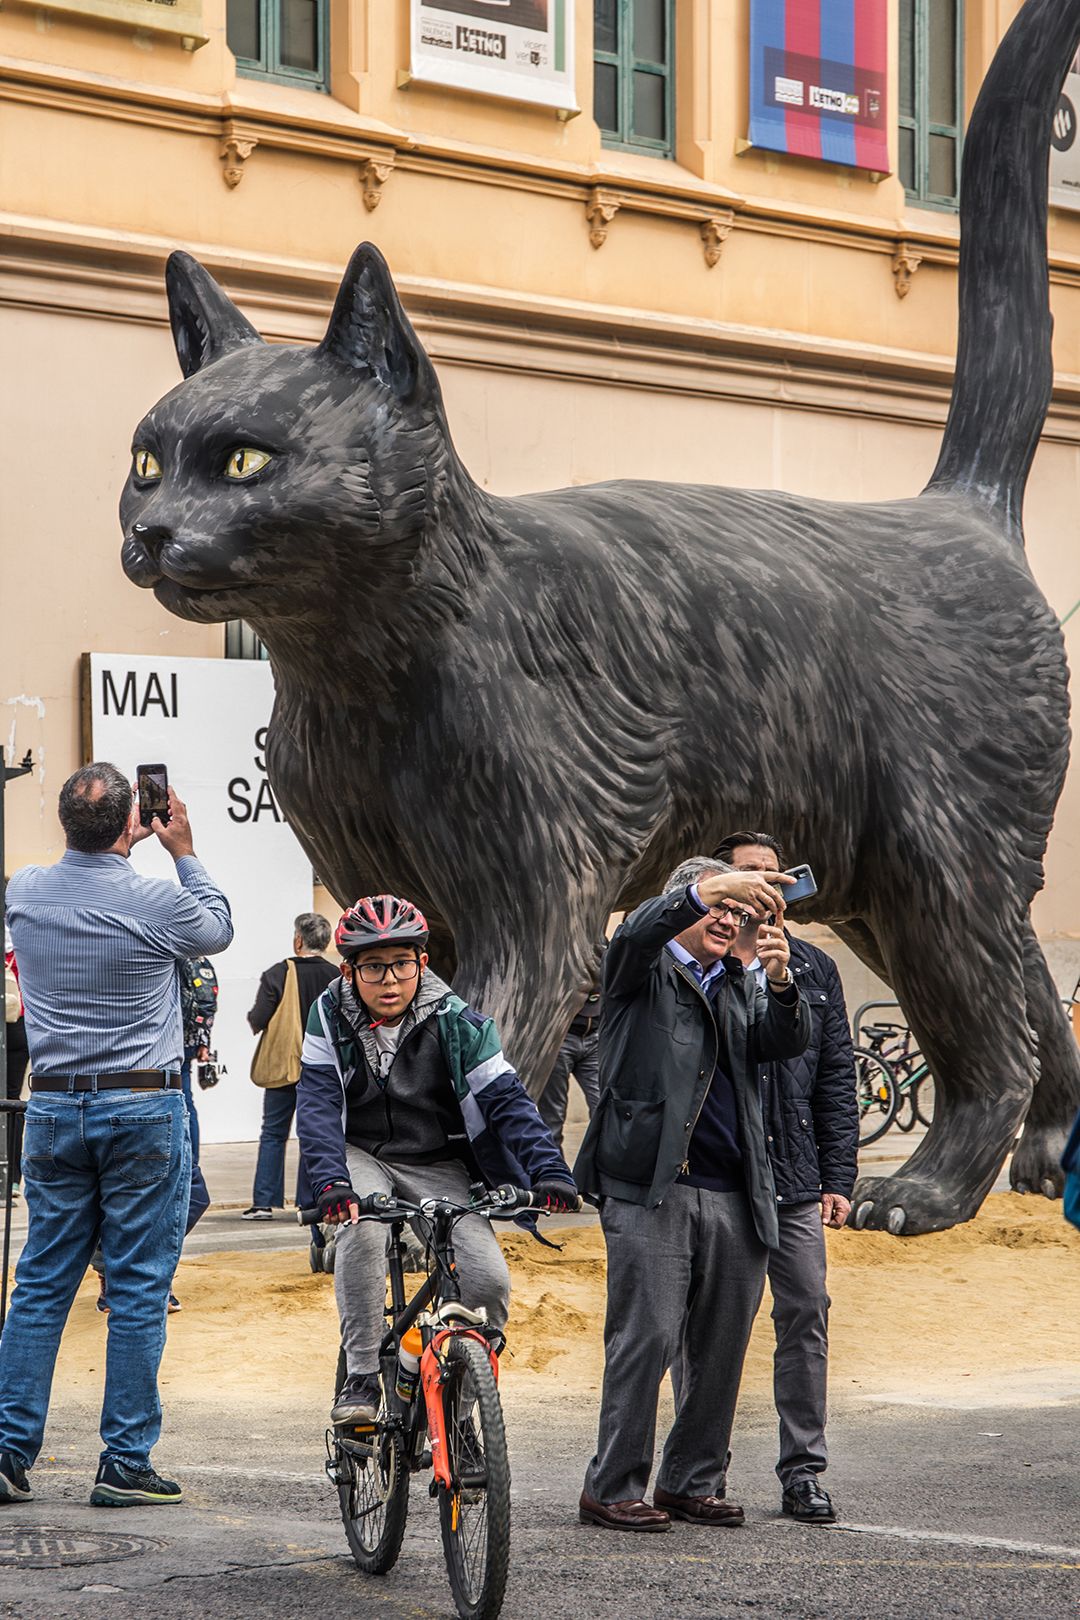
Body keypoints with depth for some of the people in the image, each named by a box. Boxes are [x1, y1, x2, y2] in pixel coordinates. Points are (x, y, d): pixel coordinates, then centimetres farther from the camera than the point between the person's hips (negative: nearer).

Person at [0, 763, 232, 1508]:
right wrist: (183, 849, 17)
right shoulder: (156, 901, -13)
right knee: (139, 1288, 1)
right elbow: (218, 928, 9)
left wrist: (119, 842, 24)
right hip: (142, 1110, -4)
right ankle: (126, 1464, 2)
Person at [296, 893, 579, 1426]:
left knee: (488, 1280, -19)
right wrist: (331, 1181, -34)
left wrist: (549, 1171, -28)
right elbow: (317, 1102, -17)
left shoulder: (455, 1023, -10)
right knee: (363, 1226, -36)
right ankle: (361, 1377, -27)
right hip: (361, 1156, -1)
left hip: (437, 1166, 1)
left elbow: (505, 1099, -13)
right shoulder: (332, 1016, -8)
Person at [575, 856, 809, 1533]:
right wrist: (709, 888, -32)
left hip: (734, 1198, 6)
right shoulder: (644, 974, 7)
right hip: (652, 1188, -6)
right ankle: (612, 1488, -1)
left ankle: (694, 1482, 18)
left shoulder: (739, 988, 21)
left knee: (721, 1347, 7)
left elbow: (788, 1041, 4)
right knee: (648, 1338, -8)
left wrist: (781, 983, -17)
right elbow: (638, 933, -17)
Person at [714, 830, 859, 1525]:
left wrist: (838, 1177, 5)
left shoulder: (815, 971, 13)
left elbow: (837, 1078, 12)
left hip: (795, 1183, 3)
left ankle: (804, 1472, 6)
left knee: (806, 1317, -1)